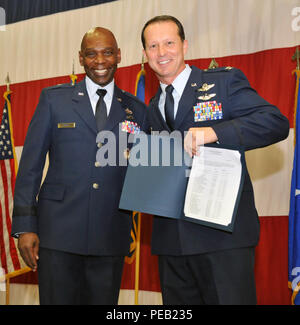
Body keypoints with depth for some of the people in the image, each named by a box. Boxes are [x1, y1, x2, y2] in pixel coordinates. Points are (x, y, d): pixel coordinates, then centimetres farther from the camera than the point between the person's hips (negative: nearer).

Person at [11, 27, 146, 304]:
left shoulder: (136, 110, 10)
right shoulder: (54, 99, 6)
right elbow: (30, 164, 3)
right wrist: (25, 226, -4)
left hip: (111, 237, 2)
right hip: (59, 232, -1)